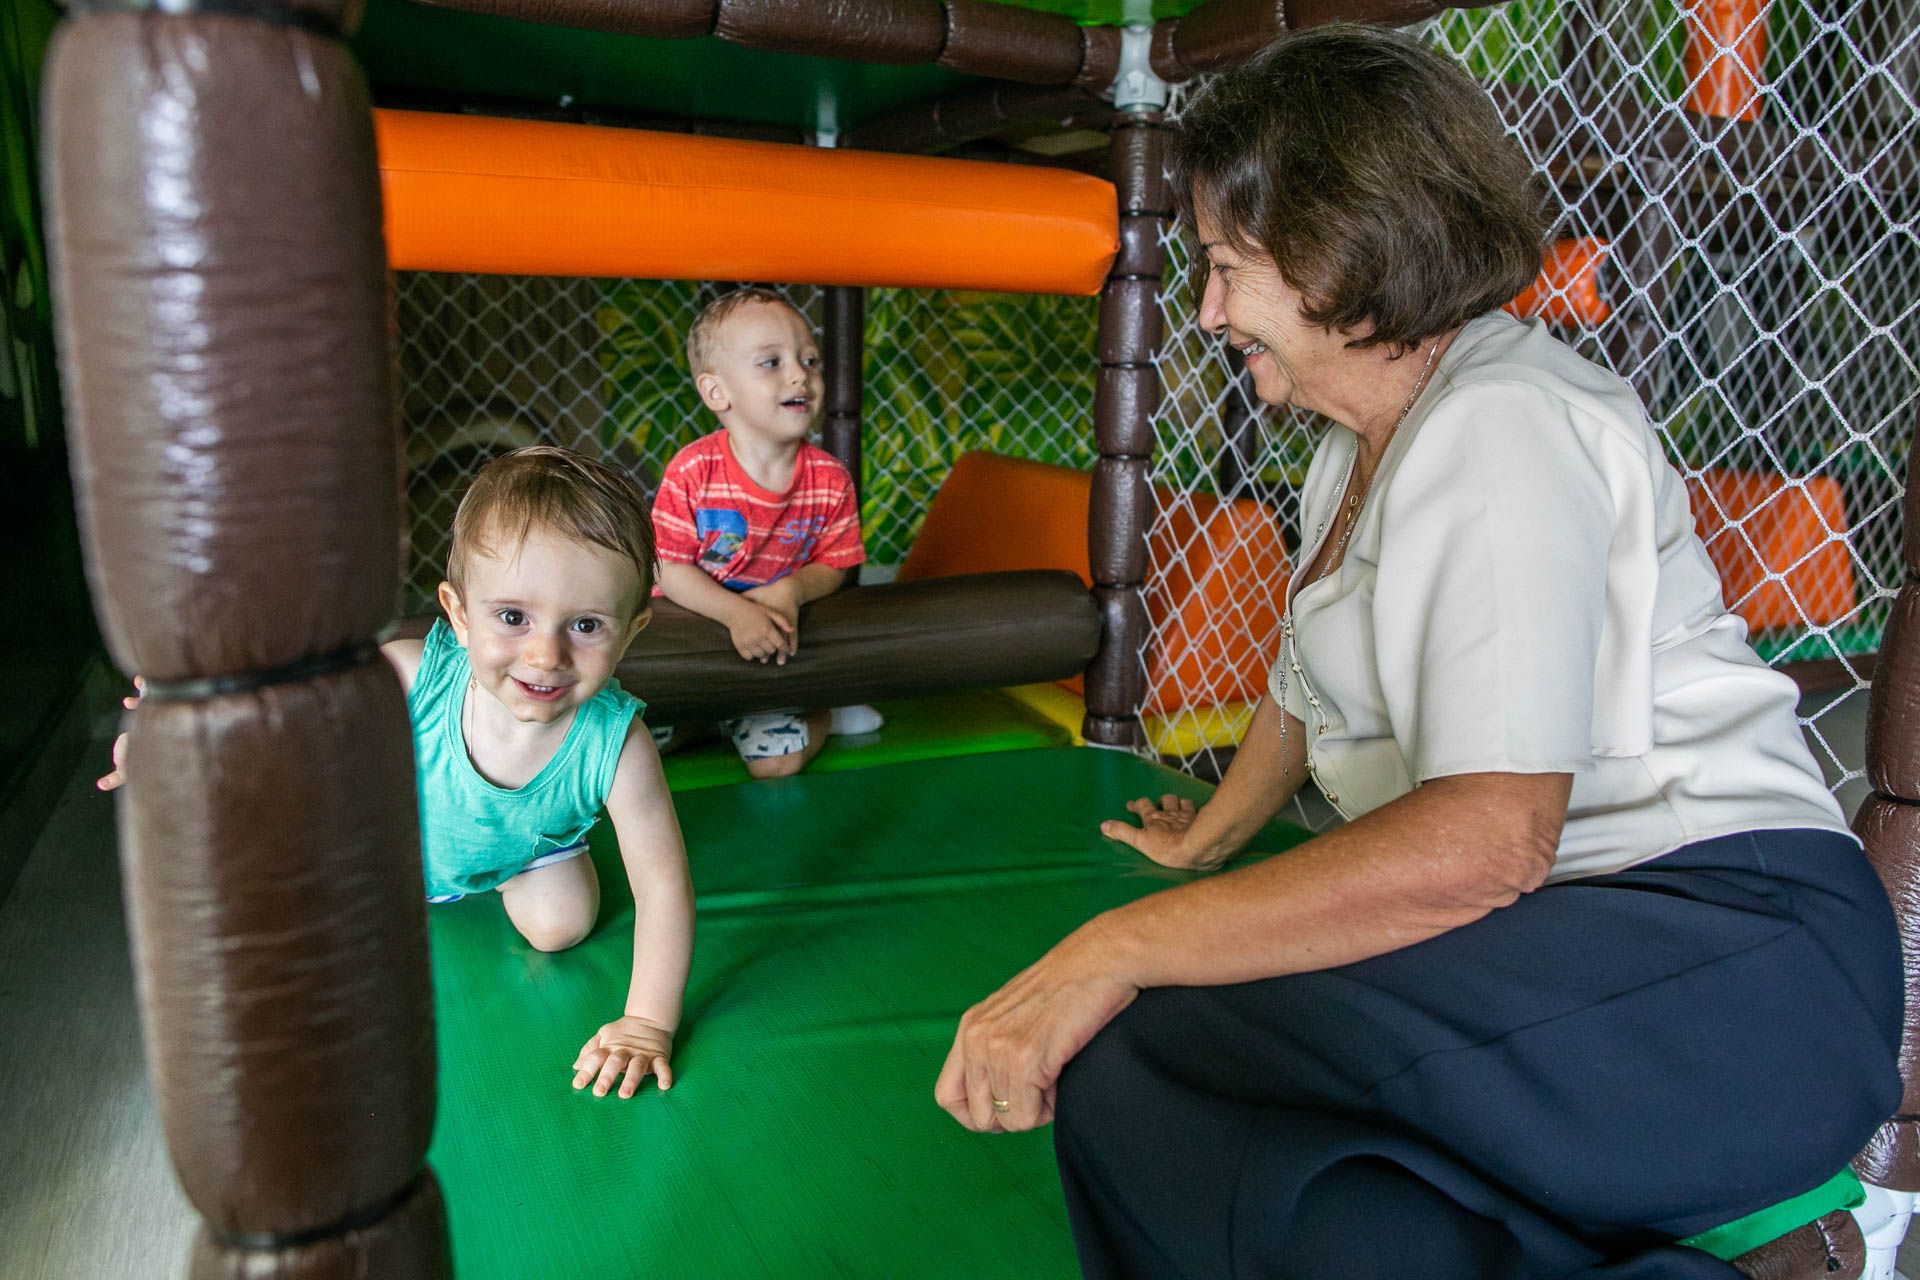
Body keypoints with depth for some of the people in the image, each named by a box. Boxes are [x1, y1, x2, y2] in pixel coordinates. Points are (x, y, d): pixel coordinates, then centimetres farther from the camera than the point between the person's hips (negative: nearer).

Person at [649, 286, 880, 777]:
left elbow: (833, 566, -3)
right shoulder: (692, 470, -19)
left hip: (772, 648, 1)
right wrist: (735, 613, -31)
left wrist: (790, 590, -25)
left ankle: (822, 715, 18)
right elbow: (669, 568, -16)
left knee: (779, 762, -11)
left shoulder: (830, 479, -12)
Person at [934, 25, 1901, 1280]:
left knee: (1134, 1069, -29)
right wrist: (1204, 840, 42)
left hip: (1733, 945, -9)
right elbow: (1314, 684, 30)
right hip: (1543, 936, 9)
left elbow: (1490, 838, -26)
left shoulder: (1505, 424, -14)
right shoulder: (1356, 451, 17)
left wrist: (1124, 944, -27)